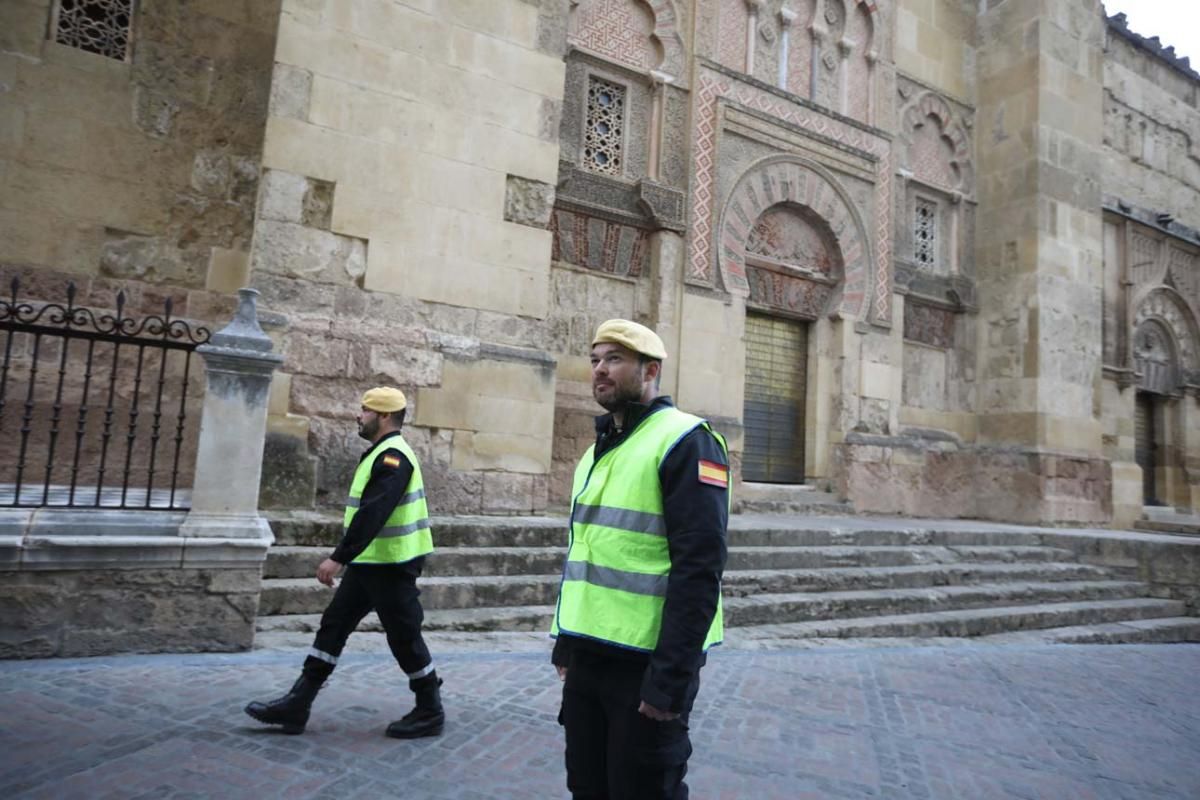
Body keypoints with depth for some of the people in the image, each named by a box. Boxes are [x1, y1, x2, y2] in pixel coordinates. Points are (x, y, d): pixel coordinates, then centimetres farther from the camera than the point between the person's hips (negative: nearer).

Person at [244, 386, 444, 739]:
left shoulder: (393, 457, -19)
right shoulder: (381, 454, 14)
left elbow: (372, 514, -29)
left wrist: (338, 557, -31)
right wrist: (347, 557, 23)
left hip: (390, 565, -10)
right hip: (367, 563, 10)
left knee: (404, 637, 1)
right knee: (333, 626, 10)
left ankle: (430, 713, 16)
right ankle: (297, 705, 17)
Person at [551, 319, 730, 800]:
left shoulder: (685, 443, -13)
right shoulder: (597, 449, 13)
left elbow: (699, 569, -19)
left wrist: (670, 676, -21)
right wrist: (566, 642, 17)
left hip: (645, 663, -8)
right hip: (588, 657, 8)